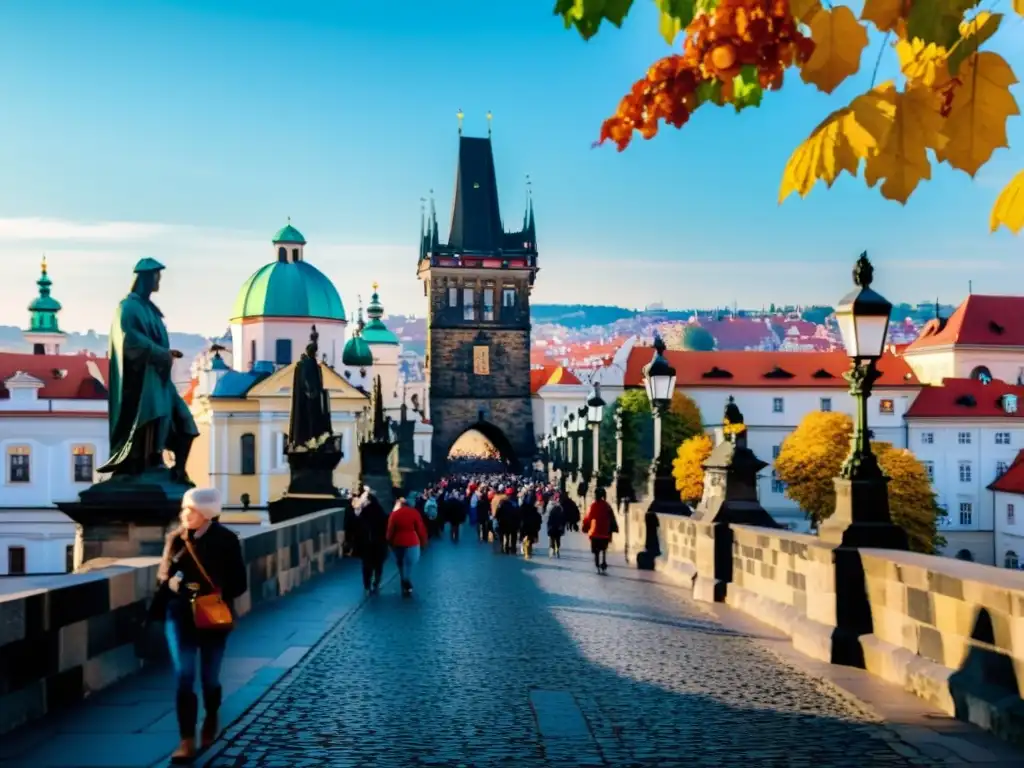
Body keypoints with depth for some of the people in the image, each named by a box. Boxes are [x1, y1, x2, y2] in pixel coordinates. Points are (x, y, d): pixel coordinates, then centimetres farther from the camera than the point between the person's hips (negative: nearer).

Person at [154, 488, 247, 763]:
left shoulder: (226, 540, -8)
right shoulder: (176, 538, -1)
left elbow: (239, 583, -6)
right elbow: (163, 575, 7)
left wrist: (214, 594, -21)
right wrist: (171, 582, -16)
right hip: (180, 615, 1)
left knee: (209, 676, 12)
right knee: (183, 676, -7)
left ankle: (211, 719, 41)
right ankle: (187, 741, -4)